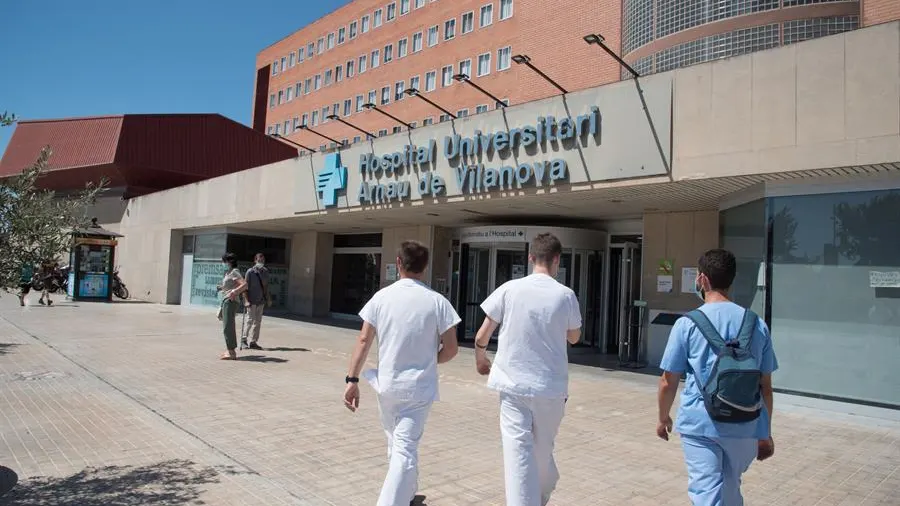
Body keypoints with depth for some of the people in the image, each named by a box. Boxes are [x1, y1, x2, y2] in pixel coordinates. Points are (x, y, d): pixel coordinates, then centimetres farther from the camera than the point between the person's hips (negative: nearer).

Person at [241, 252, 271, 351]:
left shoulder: (265, 272, 8)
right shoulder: (250, 272, -7)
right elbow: (245, 287, -8)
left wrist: (268, 299, 12)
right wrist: (247, 300, -15)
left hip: (261, 301, 6)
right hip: (252, 301, -6)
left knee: (257, 322, 8)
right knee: (250, 320, -6)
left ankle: (253, 342, 15)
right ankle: (243, 340, 4)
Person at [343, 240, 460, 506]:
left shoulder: (382, 297, -4)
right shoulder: (437, 301, -8)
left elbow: (364, 341, -5)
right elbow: (450, 349, -7)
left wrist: (352, 380, -1)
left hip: (387, 384, 3)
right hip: (419, 387, -3)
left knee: (396, 443, 23)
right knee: (405, 448, 1)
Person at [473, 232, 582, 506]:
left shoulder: (509, 289, -5)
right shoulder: (565, 295, -5)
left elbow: (481, 336, 0)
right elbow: (574, 337, 12)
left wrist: (481, 359, 19)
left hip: (513, 385, -1)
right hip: (551, 386, 2)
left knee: (519, 452, -1)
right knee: (542, 450, 20)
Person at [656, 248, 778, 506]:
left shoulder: (688, 323, -7)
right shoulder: (757, 324, 3)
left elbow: (668, 382, -3)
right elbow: (766, 386, 7)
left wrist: (663, 418, 13)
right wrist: (766, 433, 17)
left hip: (701, 426, -4)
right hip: (745, 427, 4)